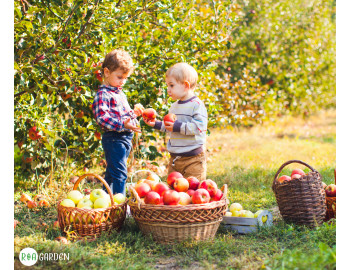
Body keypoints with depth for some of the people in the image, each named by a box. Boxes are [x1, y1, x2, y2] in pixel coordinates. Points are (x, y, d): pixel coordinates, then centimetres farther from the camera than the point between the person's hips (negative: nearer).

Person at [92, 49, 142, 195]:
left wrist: (133, 113, 18)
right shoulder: (103, 95, -12)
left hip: (125, 138, 10)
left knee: (112, 173, 18)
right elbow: (102, 117, -23)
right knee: (119, 173, -10)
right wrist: (122, 124, -32)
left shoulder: (120, 93, 20)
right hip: (113, 139, -10)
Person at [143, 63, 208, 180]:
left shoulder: (197, 105, -12)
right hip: (174, 158, 8)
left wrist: (178, 127, -23)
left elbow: (200, 127, -22)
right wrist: (157, 124, 12)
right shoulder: (174, 106, 14)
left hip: (193, 159, -8)